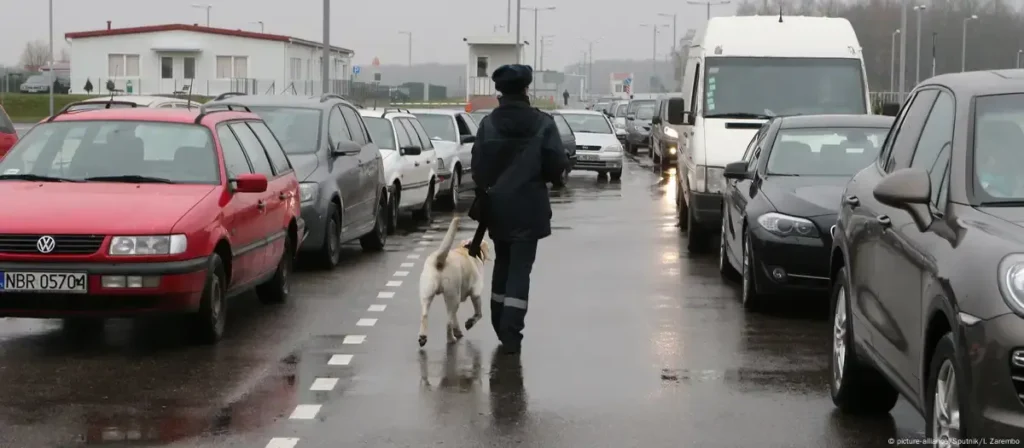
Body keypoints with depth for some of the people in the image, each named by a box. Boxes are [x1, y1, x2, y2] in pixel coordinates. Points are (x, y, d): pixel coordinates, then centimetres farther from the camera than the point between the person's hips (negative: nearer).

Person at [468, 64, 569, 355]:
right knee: (520, 267, -1)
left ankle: (501, 326, 25)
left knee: (502, 263, 19)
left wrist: (482, 198, 11)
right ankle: (510, 332, -10)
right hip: (527, 208, -3)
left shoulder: (488, 125, -4)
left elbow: (478, 168, -3)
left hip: (497, 206, 3)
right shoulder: (542, 124, -10)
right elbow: (557, 165, -11)